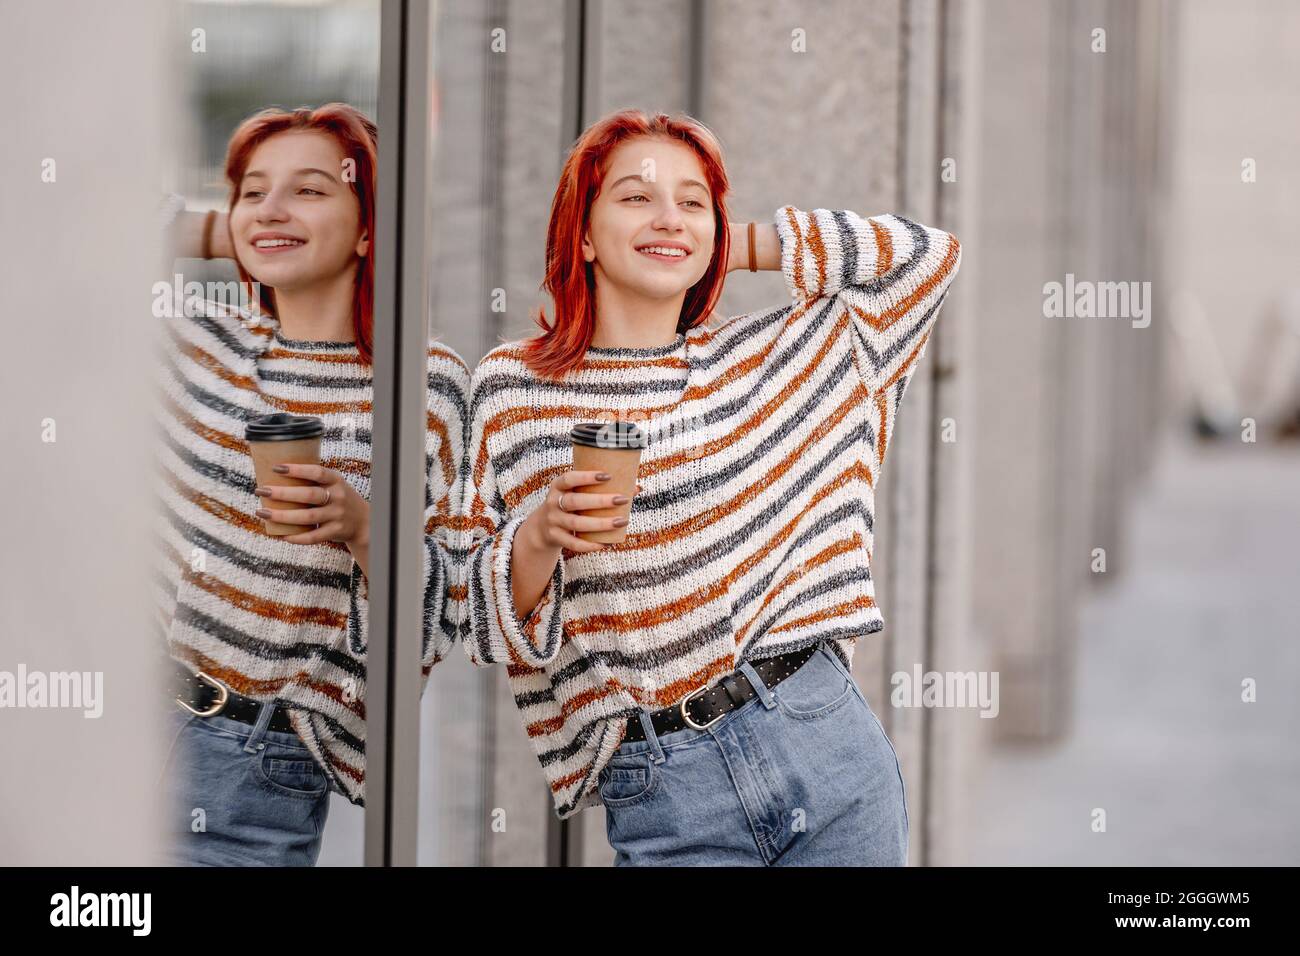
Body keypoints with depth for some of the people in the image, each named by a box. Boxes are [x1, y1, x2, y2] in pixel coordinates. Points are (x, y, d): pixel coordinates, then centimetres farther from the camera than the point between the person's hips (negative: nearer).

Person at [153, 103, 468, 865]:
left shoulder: (424, 382, -4)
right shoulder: (198, 339, 5)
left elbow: (434, 616, -4)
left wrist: (362, 526, -23)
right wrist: (217, 233, 11)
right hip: (134, 712, 3)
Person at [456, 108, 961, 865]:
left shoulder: (768, 358, 11)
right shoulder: (514, 390, 5)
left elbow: (926, 255, 14)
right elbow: (493, 623, 5)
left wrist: (741, 246, 12)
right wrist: (540, 536, -16)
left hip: (829, 745, 2)